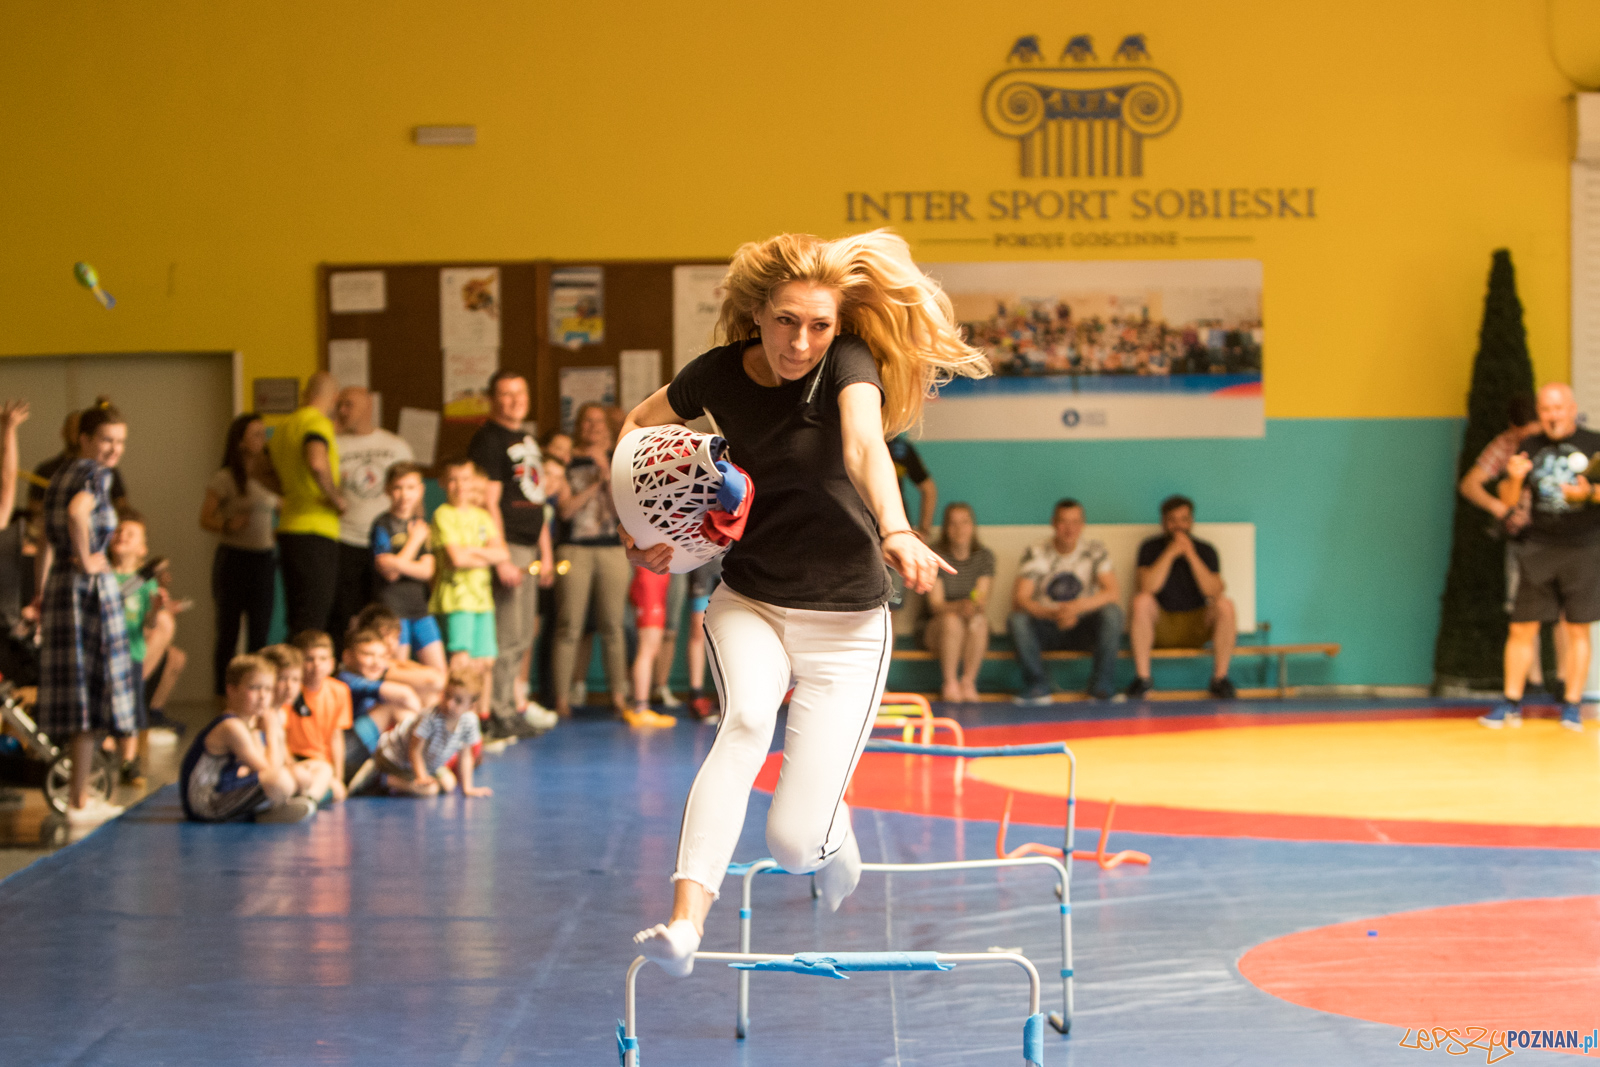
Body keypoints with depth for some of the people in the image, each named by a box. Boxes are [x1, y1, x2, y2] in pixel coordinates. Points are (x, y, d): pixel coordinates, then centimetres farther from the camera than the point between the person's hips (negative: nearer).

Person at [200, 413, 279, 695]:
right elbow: (205, 518, -6)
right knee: (228, 633, -1)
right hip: (233, 558, -5)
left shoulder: (270, 478, 11)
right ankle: (223, 695, 3)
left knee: (259, 632, 3)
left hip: (264, 558, 5)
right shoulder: (225, 478, -5)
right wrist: (228, 525, -25)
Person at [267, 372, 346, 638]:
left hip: (289, 529, 9)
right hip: (316, 533, -9)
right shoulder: (318, 422, -10)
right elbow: (317, 463, -30)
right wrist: (337, 498, -16)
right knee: (311, 625, -11)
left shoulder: (284, 427, 17)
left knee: (297, 620, 15)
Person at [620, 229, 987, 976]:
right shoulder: (720, 374, -4)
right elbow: (639, 426, 15)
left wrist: (896, 531, -56)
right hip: (748, 601, 2)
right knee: (747, 719, -33)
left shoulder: (849, 365, -16)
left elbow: (864, 447, -37)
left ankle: (830, 835, 30)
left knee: (794, 842, -10)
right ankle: (684, 925, -45)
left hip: (847, 620, -2)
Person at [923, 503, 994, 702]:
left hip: (974, 634, 2)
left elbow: (982, 599, -7)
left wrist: (977, 606, -33)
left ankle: (968, 681, -25)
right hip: (936, 630, -2)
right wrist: (959, 606, -35)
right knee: (951, 619, -35)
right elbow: (935, 603, -13)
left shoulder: (984, 557, 1)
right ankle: (950, 684, -27)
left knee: (978, 620, -33)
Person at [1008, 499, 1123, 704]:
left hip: (1082, 628, 1)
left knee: (1112, 613, -28)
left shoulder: (1095, 550, -4)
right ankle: (1037, 686, -19)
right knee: (1017, 620, -30)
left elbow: (1111, 593, -15)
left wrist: (1077, 606, -34)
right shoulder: (1036, 554, -7)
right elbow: (1019, 600, -17)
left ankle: (1102, 687, -19)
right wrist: (1053, 614, -36)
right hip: (1046, 628, -1)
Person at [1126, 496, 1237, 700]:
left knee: (1225, 605, -25)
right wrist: (1171, 553, -23)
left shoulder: (1205, 550, 1)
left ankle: (1220, 678, -18)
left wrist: (1191, 555, -22)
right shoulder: (1150, 547, -2)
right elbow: (1148, 588, -19)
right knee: (1141, 601, -30)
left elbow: (1214, 592, -16)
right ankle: (1142, 677, -26)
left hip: (1196, 628, 1)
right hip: (1160, 627, -1)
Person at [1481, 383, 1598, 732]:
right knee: (1522, 628, 1)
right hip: (1538, 551, 2)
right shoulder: (1530, 447, 6)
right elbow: (1508, 499, 6)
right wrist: (1515, 479, -14)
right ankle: (1511, 704, 9)